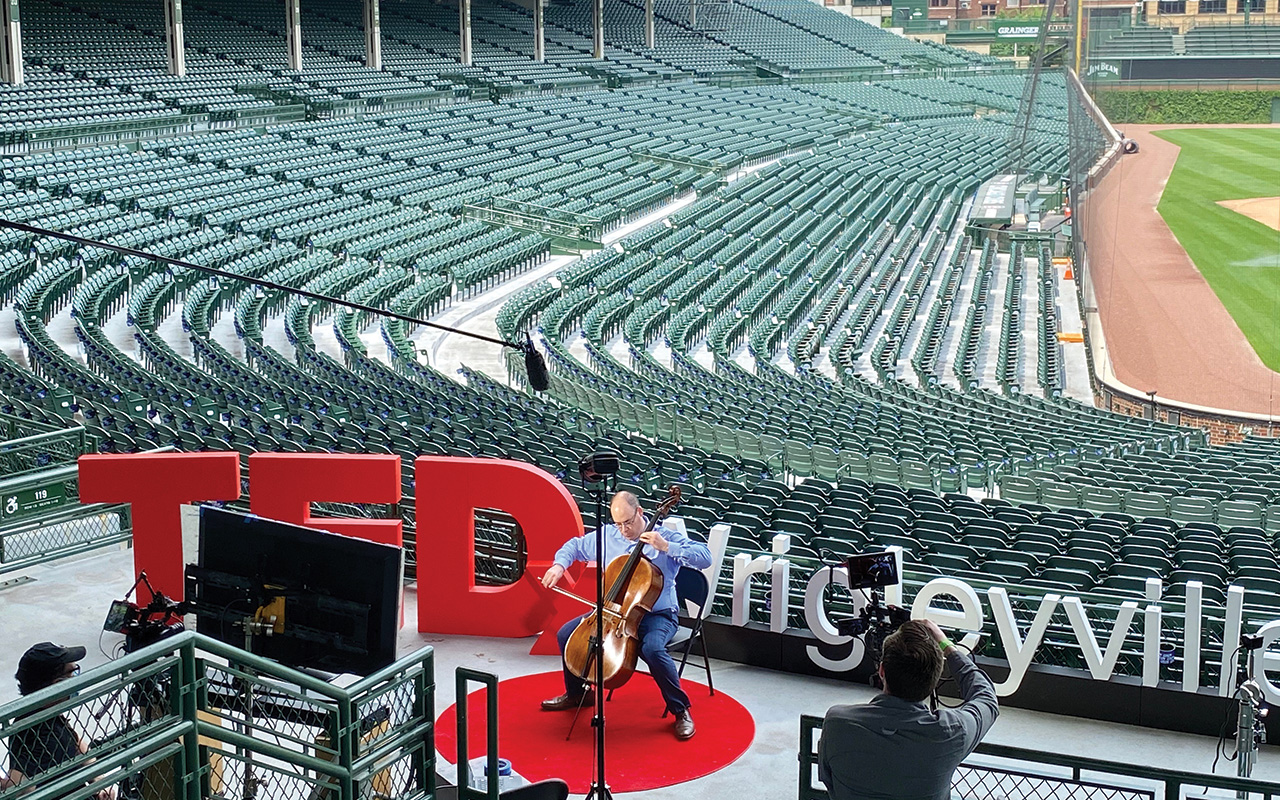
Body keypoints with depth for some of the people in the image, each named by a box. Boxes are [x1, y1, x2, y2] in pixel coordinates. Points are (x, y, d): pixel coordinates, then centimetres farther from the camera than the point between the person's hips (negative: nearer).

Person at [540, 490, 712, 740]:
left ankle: (681, 710, -15)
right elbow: (575, 546, 18)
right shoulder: (607, 536, 3)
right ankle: (576, 693, 21)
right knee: (566, 634, -4)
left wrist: (666, 547, -28)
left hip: (657, 614, -5)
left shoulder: (665, 537, -10)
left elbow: (705, 558, -21)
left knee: (652, 648, -36)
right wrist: (560, 564, -3)